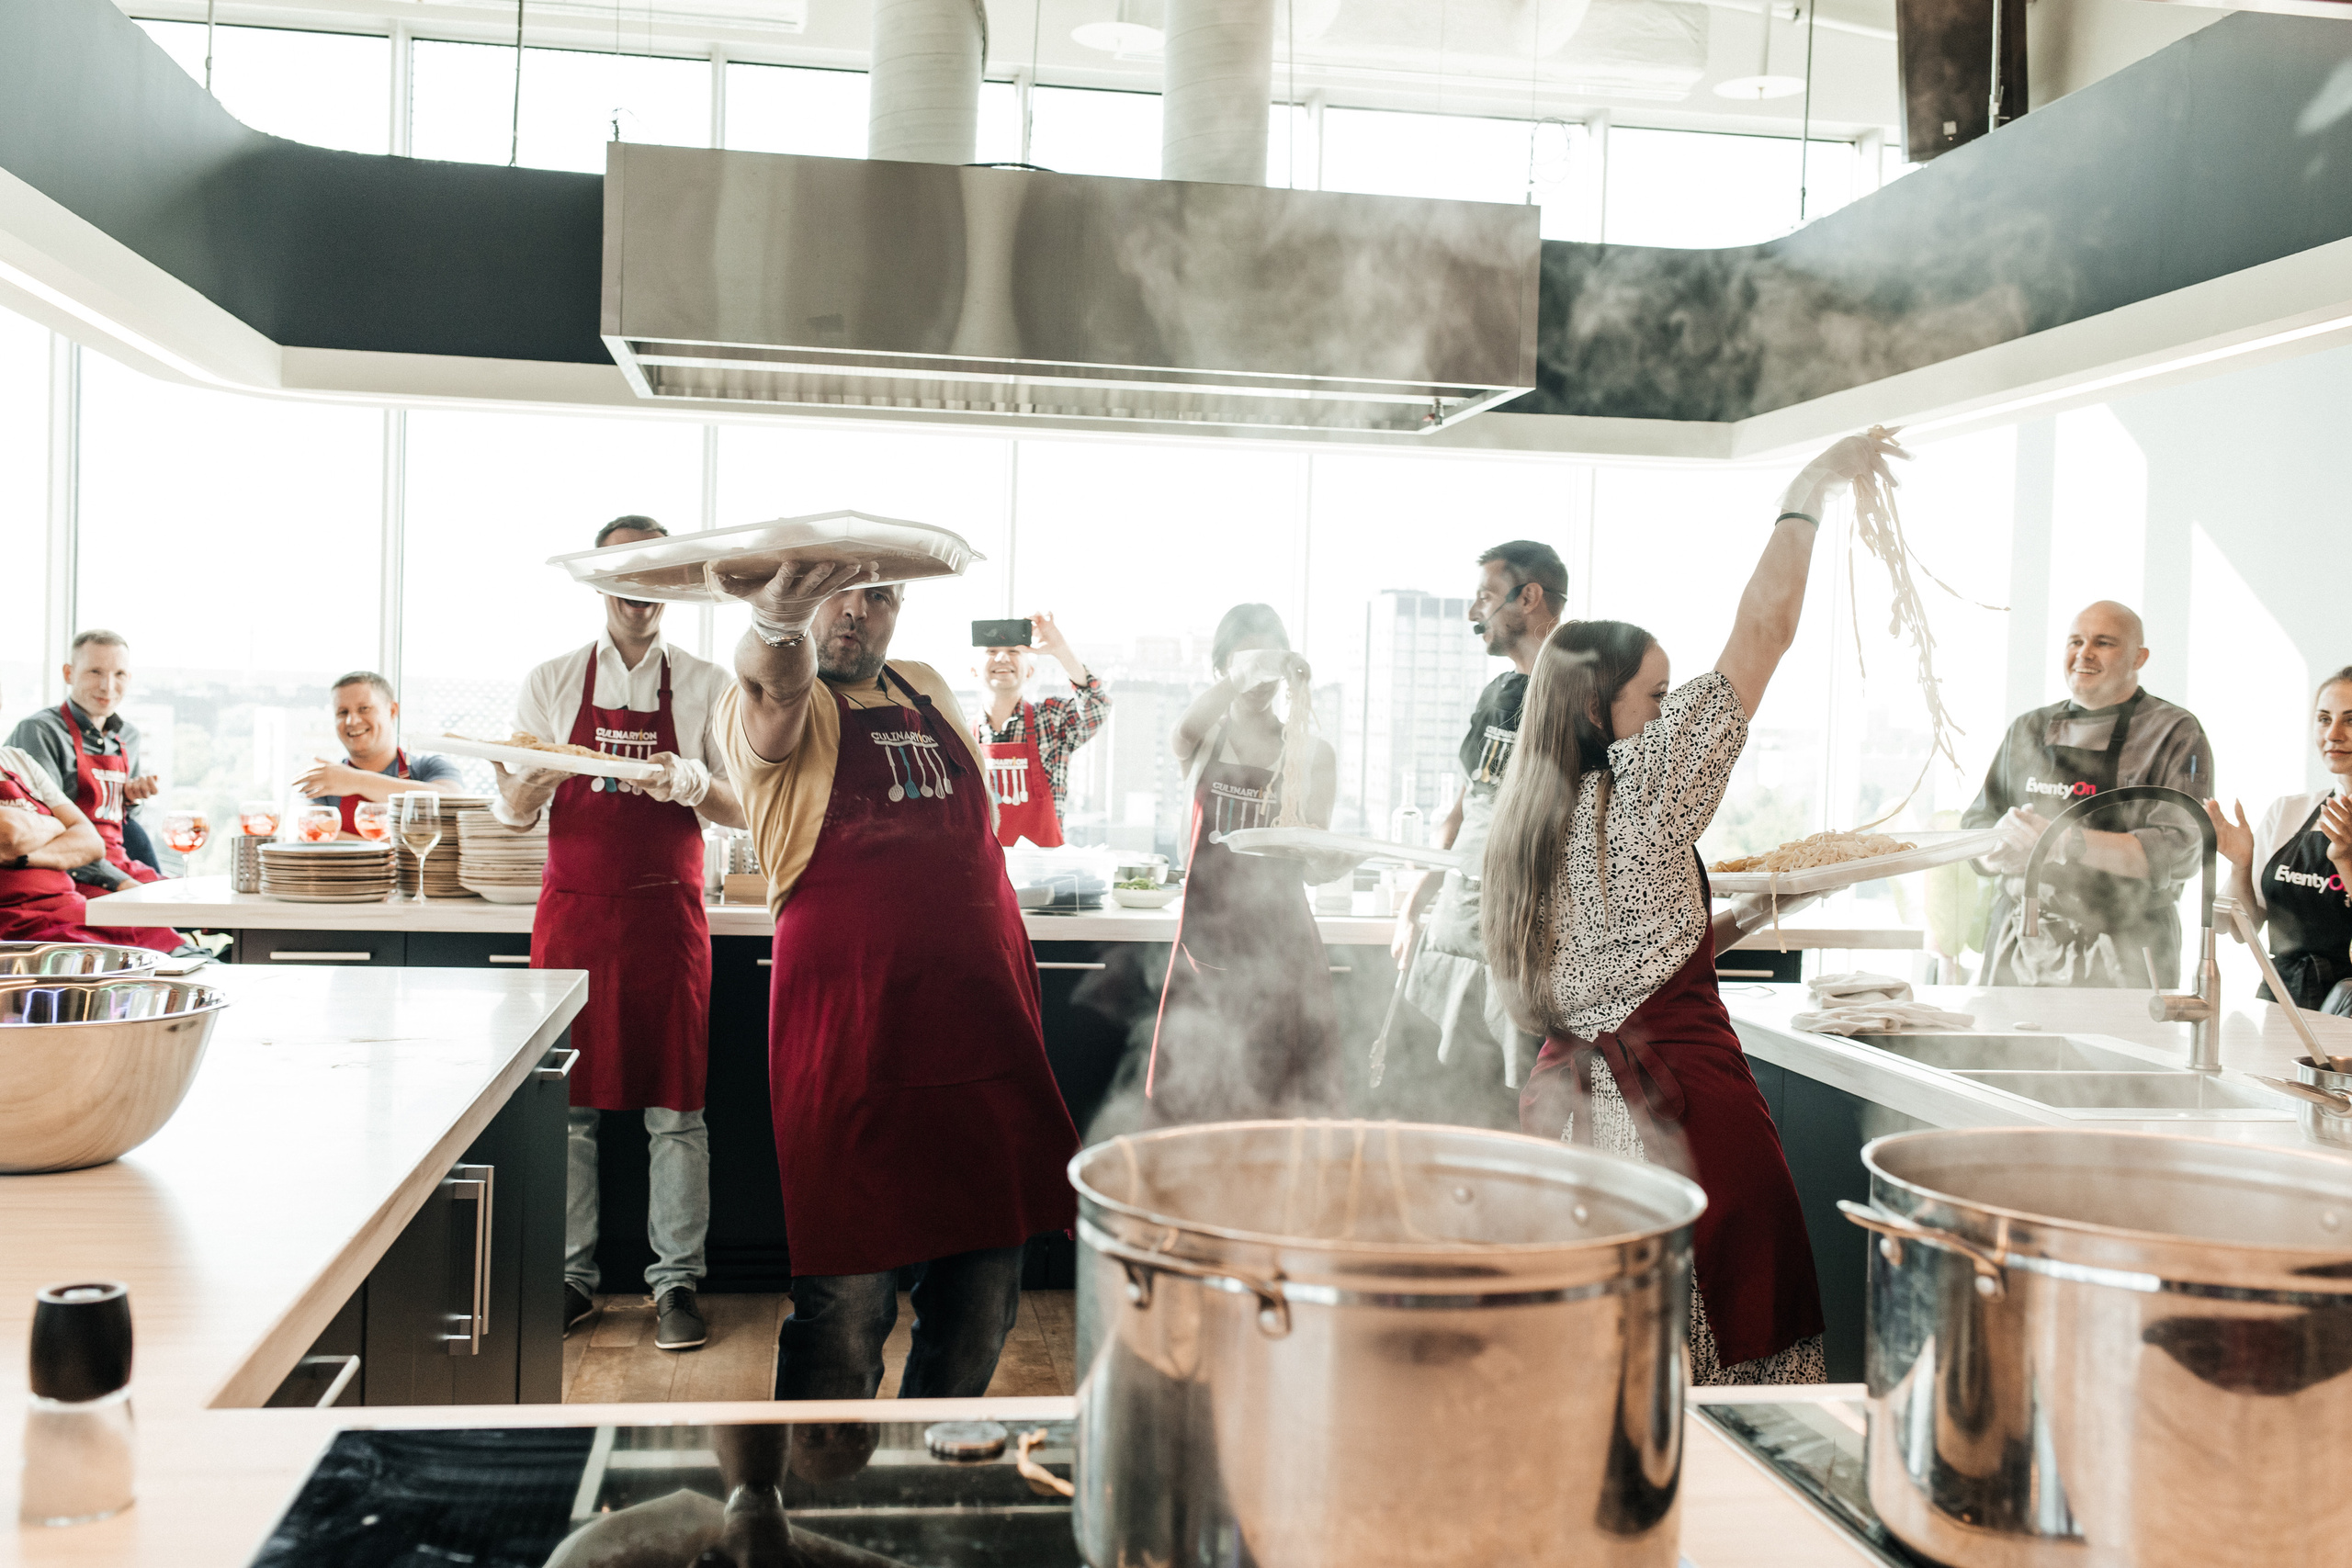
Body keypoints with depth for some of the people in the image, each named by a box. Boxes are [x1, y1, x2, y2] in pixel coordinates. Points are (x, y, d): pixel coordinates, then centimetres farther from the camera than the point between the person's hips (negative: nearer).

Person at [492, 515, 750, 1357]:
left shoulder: (707, 685, 5)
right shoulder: (550, 682, 8)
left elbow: (745, 810, 5)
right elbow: (511, 812, 8)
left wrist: (692, 782, -16)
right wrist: (533, 782, -15)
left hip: (667, 914, -1)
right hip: (572, 912, 1)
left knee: (675, 1106, 0)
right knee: (567, 1104, 4)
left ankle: (676, 1280, 10)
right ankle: (570, 1276, 15)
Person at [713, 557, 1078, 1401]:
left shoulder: (929, 692, 16)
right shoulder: (773, 706, -3)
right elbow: (776, 683, -28)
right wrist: (779, 619, -52)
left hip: (984, 1026, 6)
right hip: (852, 1040, -6)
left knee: (982, 1298, 13)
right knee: (847, 1299, -3)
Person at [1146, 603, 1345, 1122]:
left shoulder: (1313, 752, 10)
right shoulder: (1204, 743, 10)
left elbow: (1315, 868, 3)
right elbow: (1184, 732, -17)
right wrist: (1239, 677, -36)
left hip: (1282, 948, 0)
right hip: (1207, 941, 0)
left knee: (1290, 1109, -3)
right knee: (1189, 1102, -2)